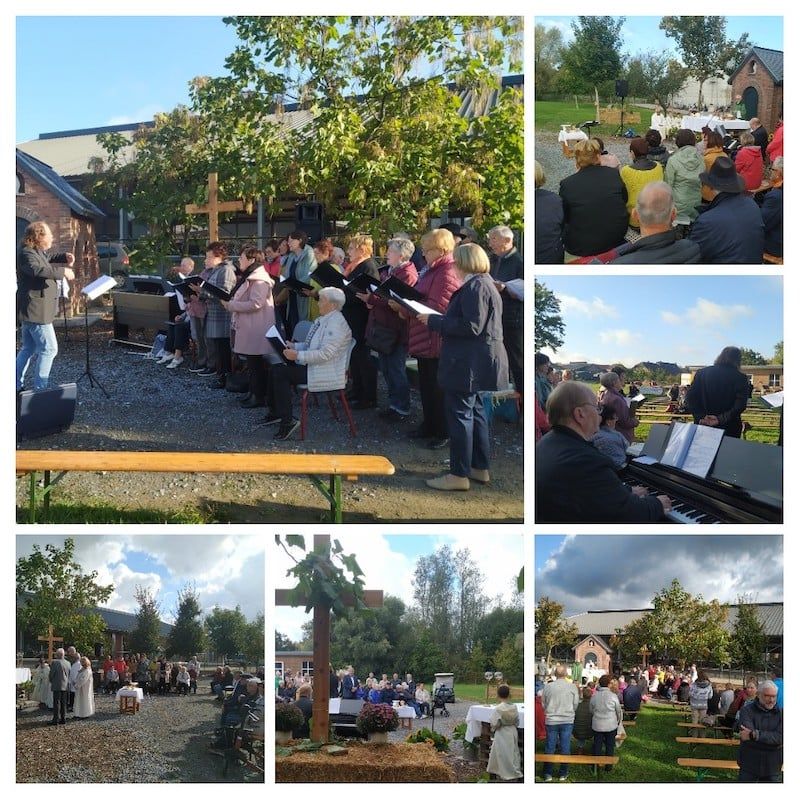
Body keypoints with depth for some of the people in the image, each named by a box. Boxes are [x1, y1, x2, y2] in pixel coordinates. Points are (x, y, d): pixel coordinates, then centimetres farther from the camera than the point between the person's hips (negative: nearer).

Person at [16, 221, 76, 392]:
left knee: (28, 349, 17)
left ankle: (16, 385, 22)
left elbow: (47, 259, 35)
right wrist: (63, 271, -32)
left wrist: (64, 257, 16)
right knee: (49, 349, -7)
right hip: (36, 310, -11)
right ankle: (40, 388, -5)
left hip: (31, 311, 11)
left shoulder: (37, 252, 14)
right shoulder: (26, 254, -16)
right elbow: (37, 270, -36)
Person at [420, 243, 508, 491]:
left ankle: (459, 475, -4)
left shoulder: (475, 287, -18)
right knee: (475, 412, 16)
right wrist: (438, 320, 16)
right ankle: (480, 468, 24)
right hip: (478, 363, 11)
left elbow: (471, 327, -24)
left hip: (469, 364, -11)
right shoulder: (486, 283, 16)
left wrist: (434, 321, -17)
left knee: (459, 414, -7)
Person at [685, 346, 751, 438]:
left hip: (703, 426, 2)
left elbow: (690, 398, -2)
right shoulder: (740, 378, -3)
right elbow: (740, 405, -14)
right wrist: (721, 419, -16)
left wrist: (701, 417, -7)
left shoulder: (702, 373, 5)